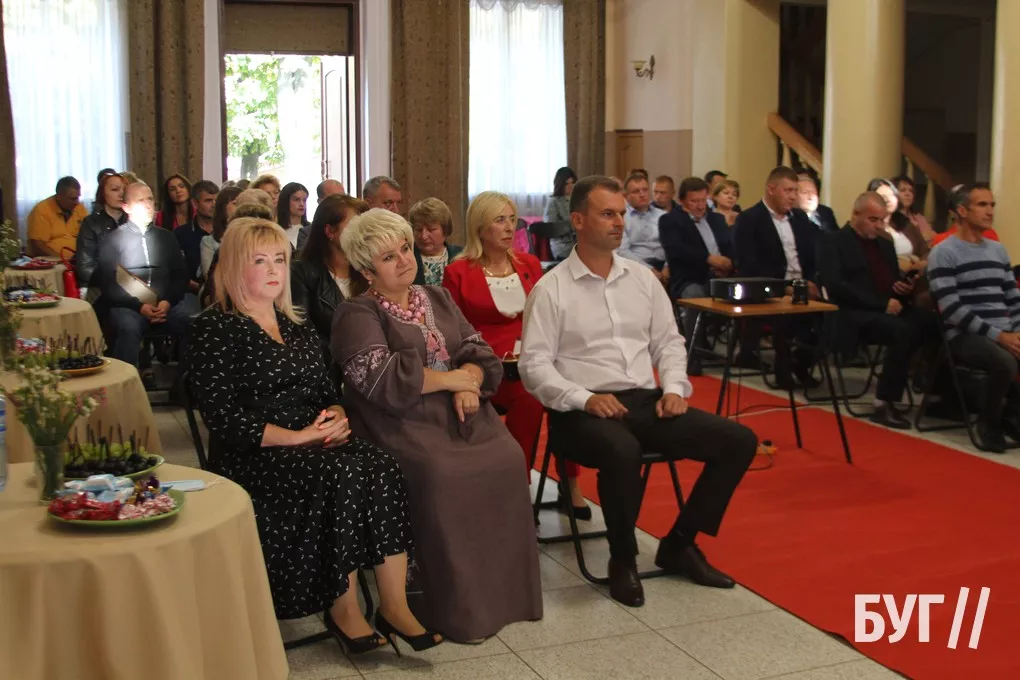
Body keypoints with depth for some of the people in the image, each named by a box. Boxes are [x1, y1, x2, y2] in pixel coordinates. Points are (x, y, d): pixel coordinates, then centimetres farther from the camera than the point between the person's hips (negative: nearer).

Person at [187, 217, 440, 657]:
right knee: (344, 474, -32)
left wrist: (336, 416, -3)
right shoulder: (214, 328, -1)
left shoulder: (295, 325, 20)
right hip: (254, 455, -5)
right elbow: (222, 419, -11)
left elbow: (326, 389, 21)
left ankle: (394, 606, -24)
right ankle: (342, 610, -18)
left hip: (315, 443, 6)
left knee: (382, 468, -25)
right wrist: (296, 436, -17)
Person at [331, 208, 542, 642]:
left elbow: (479, 351, 13)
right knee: (442, 474, -31)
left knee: (507, 460, -21)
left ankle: (500, 591, -7)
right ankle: (455, 608, -15)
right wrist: (453, 378, -7)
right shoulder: (357, 315, 2)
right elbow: (384, 379, -13)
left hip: (459, 413, 5)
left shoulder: (437, 299, 21)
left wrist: (470, 382, -10)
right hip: (402, 424, -5)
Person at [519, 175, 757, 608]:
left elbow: (668, 341, 17)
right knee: (622, 451, -40)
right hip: (584, 410, -6)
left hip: (646, 401, 6)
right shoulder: (551, 289, -3)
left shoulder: (643, 278, 14)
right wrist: (584, 398, -21)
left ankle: (679, 544, 5)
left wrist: (674, 387, -1)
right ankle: (623, 560, -13)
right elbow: (534, 364, -8)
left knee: (739, 441, -9)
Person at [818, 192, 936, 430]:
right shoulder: (834, 242, 1)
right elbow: (836, 286, -13)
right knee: (904, 330, -35)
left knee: (933, 321, -24)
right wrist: (882, 304, -18)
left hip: (889, 309, 7)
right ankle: (883, 404, -26)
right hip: (856, 315, -7)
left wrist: (906, 288, 0)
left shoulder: (885, 244, 24)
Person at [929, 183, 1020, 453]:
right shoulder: (943, 253, -5)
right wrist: (998, 335, -18)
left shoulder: (998, 250, 18)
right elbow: (951, 309, -14)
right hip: (965, 335, -6)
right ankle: (989, 423, -8)